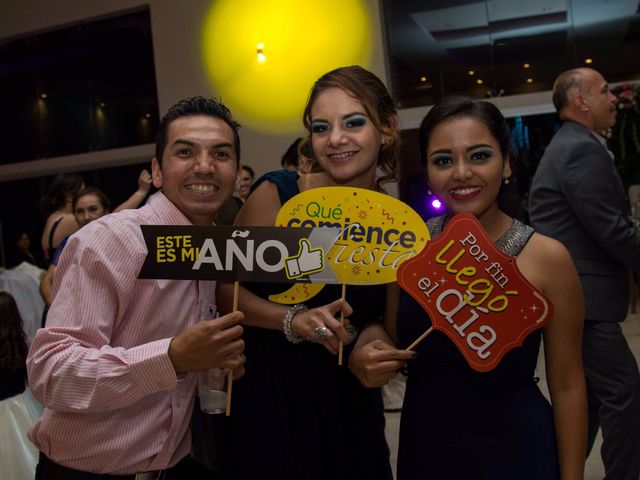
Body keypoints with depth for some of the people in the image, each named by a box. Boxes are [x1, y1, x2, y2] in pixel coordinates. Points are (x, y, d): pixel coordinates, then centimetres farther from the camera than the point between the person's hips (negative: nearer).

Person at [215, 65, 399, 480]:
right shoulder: (277, 193, -15)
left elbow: (388, 318, 9)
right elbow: (223, 286, -11)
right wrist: (292, 320, -24)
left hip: (351, 399, 3)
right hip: (272, 393, -3)